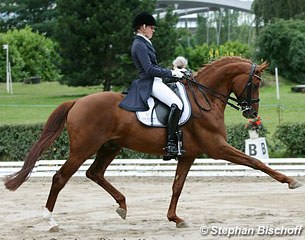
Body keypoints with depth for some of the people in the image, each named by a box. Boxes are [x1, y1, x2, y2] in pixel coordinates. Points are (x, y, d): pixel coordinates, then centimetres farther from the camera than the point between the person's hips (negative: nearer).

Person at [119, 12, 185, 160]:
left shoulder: (143, 43, 19)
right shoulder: (139, 45, -13)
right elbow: (149, 70, -21)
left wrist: (173, 71, 17)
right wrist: (171, 73, -15)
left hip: (154, 81, 11)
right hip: (149, 84, -11)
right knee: (177, 104, -28)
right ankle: (170, 144, -31)